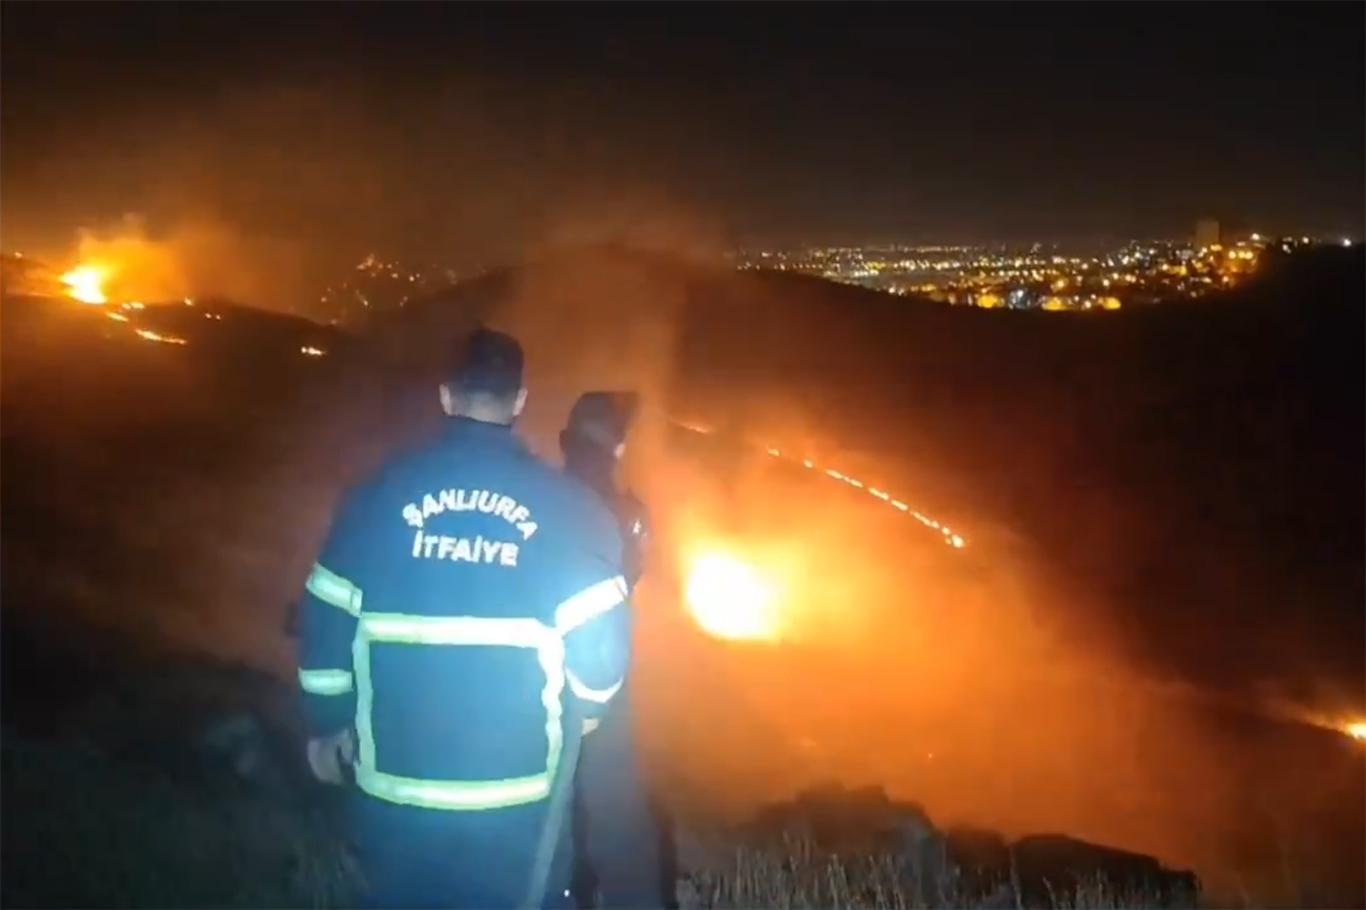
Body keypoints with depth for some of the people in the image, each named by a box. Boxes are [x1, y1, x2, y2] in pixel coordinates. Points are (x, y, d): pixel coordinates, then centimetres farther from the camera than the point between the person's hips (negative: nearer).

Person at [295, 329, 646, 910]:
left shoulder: (380, 493, -3)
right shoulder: (564, 505, -8)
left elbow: (325, 622, 1)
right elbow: (601, 647, -9)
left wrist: (329, 722, 16)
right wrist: (575, 717, 12)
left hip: (395, 790, 2)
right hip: (519, 798, -1)